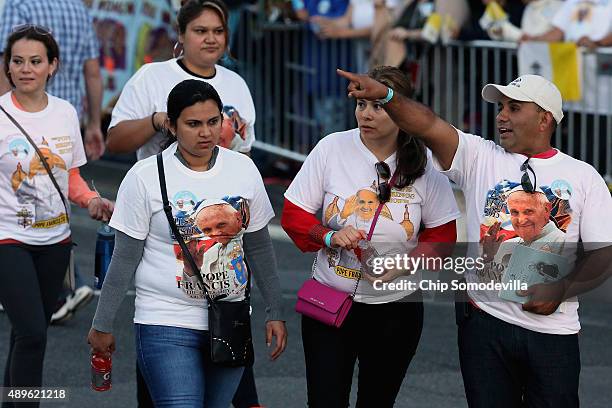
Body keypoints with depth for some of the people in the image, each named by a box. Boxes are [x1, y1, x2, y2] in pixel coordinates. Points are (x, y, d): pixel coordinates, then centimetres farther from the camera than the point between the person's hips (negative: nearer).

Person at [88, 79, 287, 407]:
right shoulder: (145, 177, -8)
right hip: (167, 325, -4)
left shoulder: (244, 169, 4)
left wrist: (274, 313, 13)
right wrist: (102, 325, -1)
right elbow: (124, 258, -3)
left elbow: (259, 248, 13)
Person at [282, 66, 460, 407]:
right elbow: (294, 214, -2)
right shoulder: (332, 148, -7)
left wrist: (400, 266, -16)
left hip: (396, 310, 1)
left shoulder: (424, 165, -6)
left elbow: (442, 236, 0)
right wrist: (329, 236, -22)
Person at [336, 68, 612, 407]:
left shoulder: (583, 177, 5)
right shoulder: (479, 157, 5)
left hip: (552, 331, 0)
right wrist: (384, 95, -29)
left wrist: (562, 289, -14)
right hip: (485, 323, 0)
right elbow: (428, 125, -11)